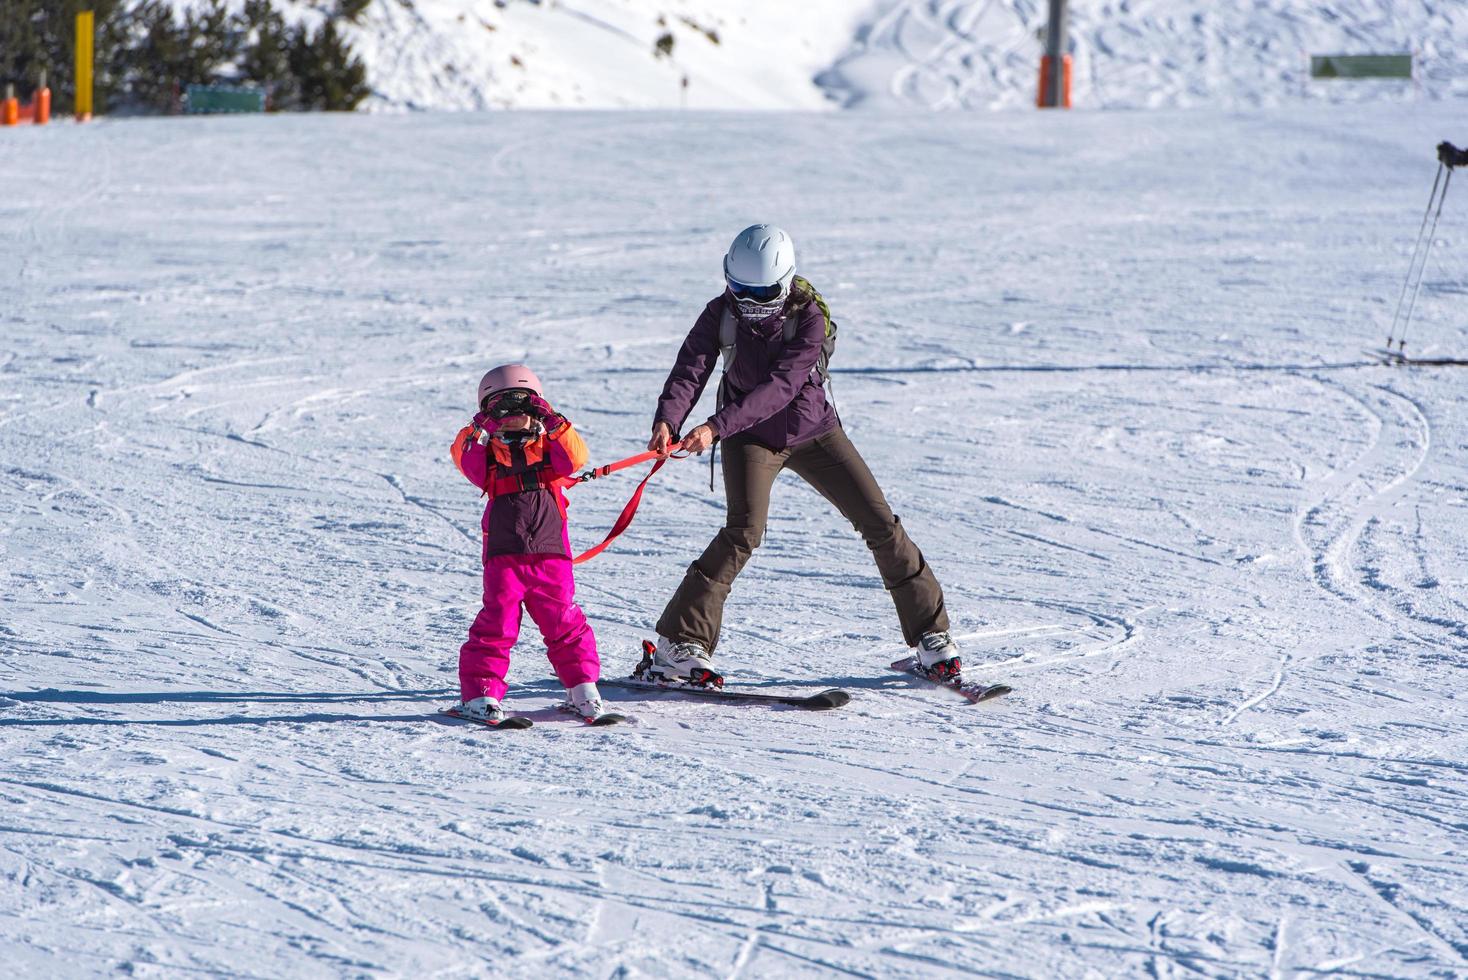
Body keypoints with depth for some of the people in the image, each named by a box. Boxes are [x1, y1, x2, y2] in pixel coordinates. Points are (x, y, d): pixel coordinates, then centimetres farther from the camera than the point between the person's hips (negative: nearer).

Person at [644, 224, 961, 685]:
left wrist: (717, 426, -43)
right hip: (752, 438, -1)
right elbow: (690, 370, -24)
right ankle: (679, 644, -18)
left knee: (880, 523, -2)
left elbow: (781, 386, -32)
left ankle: (931, 635, 11)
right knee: (744, 531, -22)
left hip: (813, 431, 1)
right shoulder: (721, 314, -13)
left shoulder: (809, 316, -21)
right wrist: (667, 420, -45)